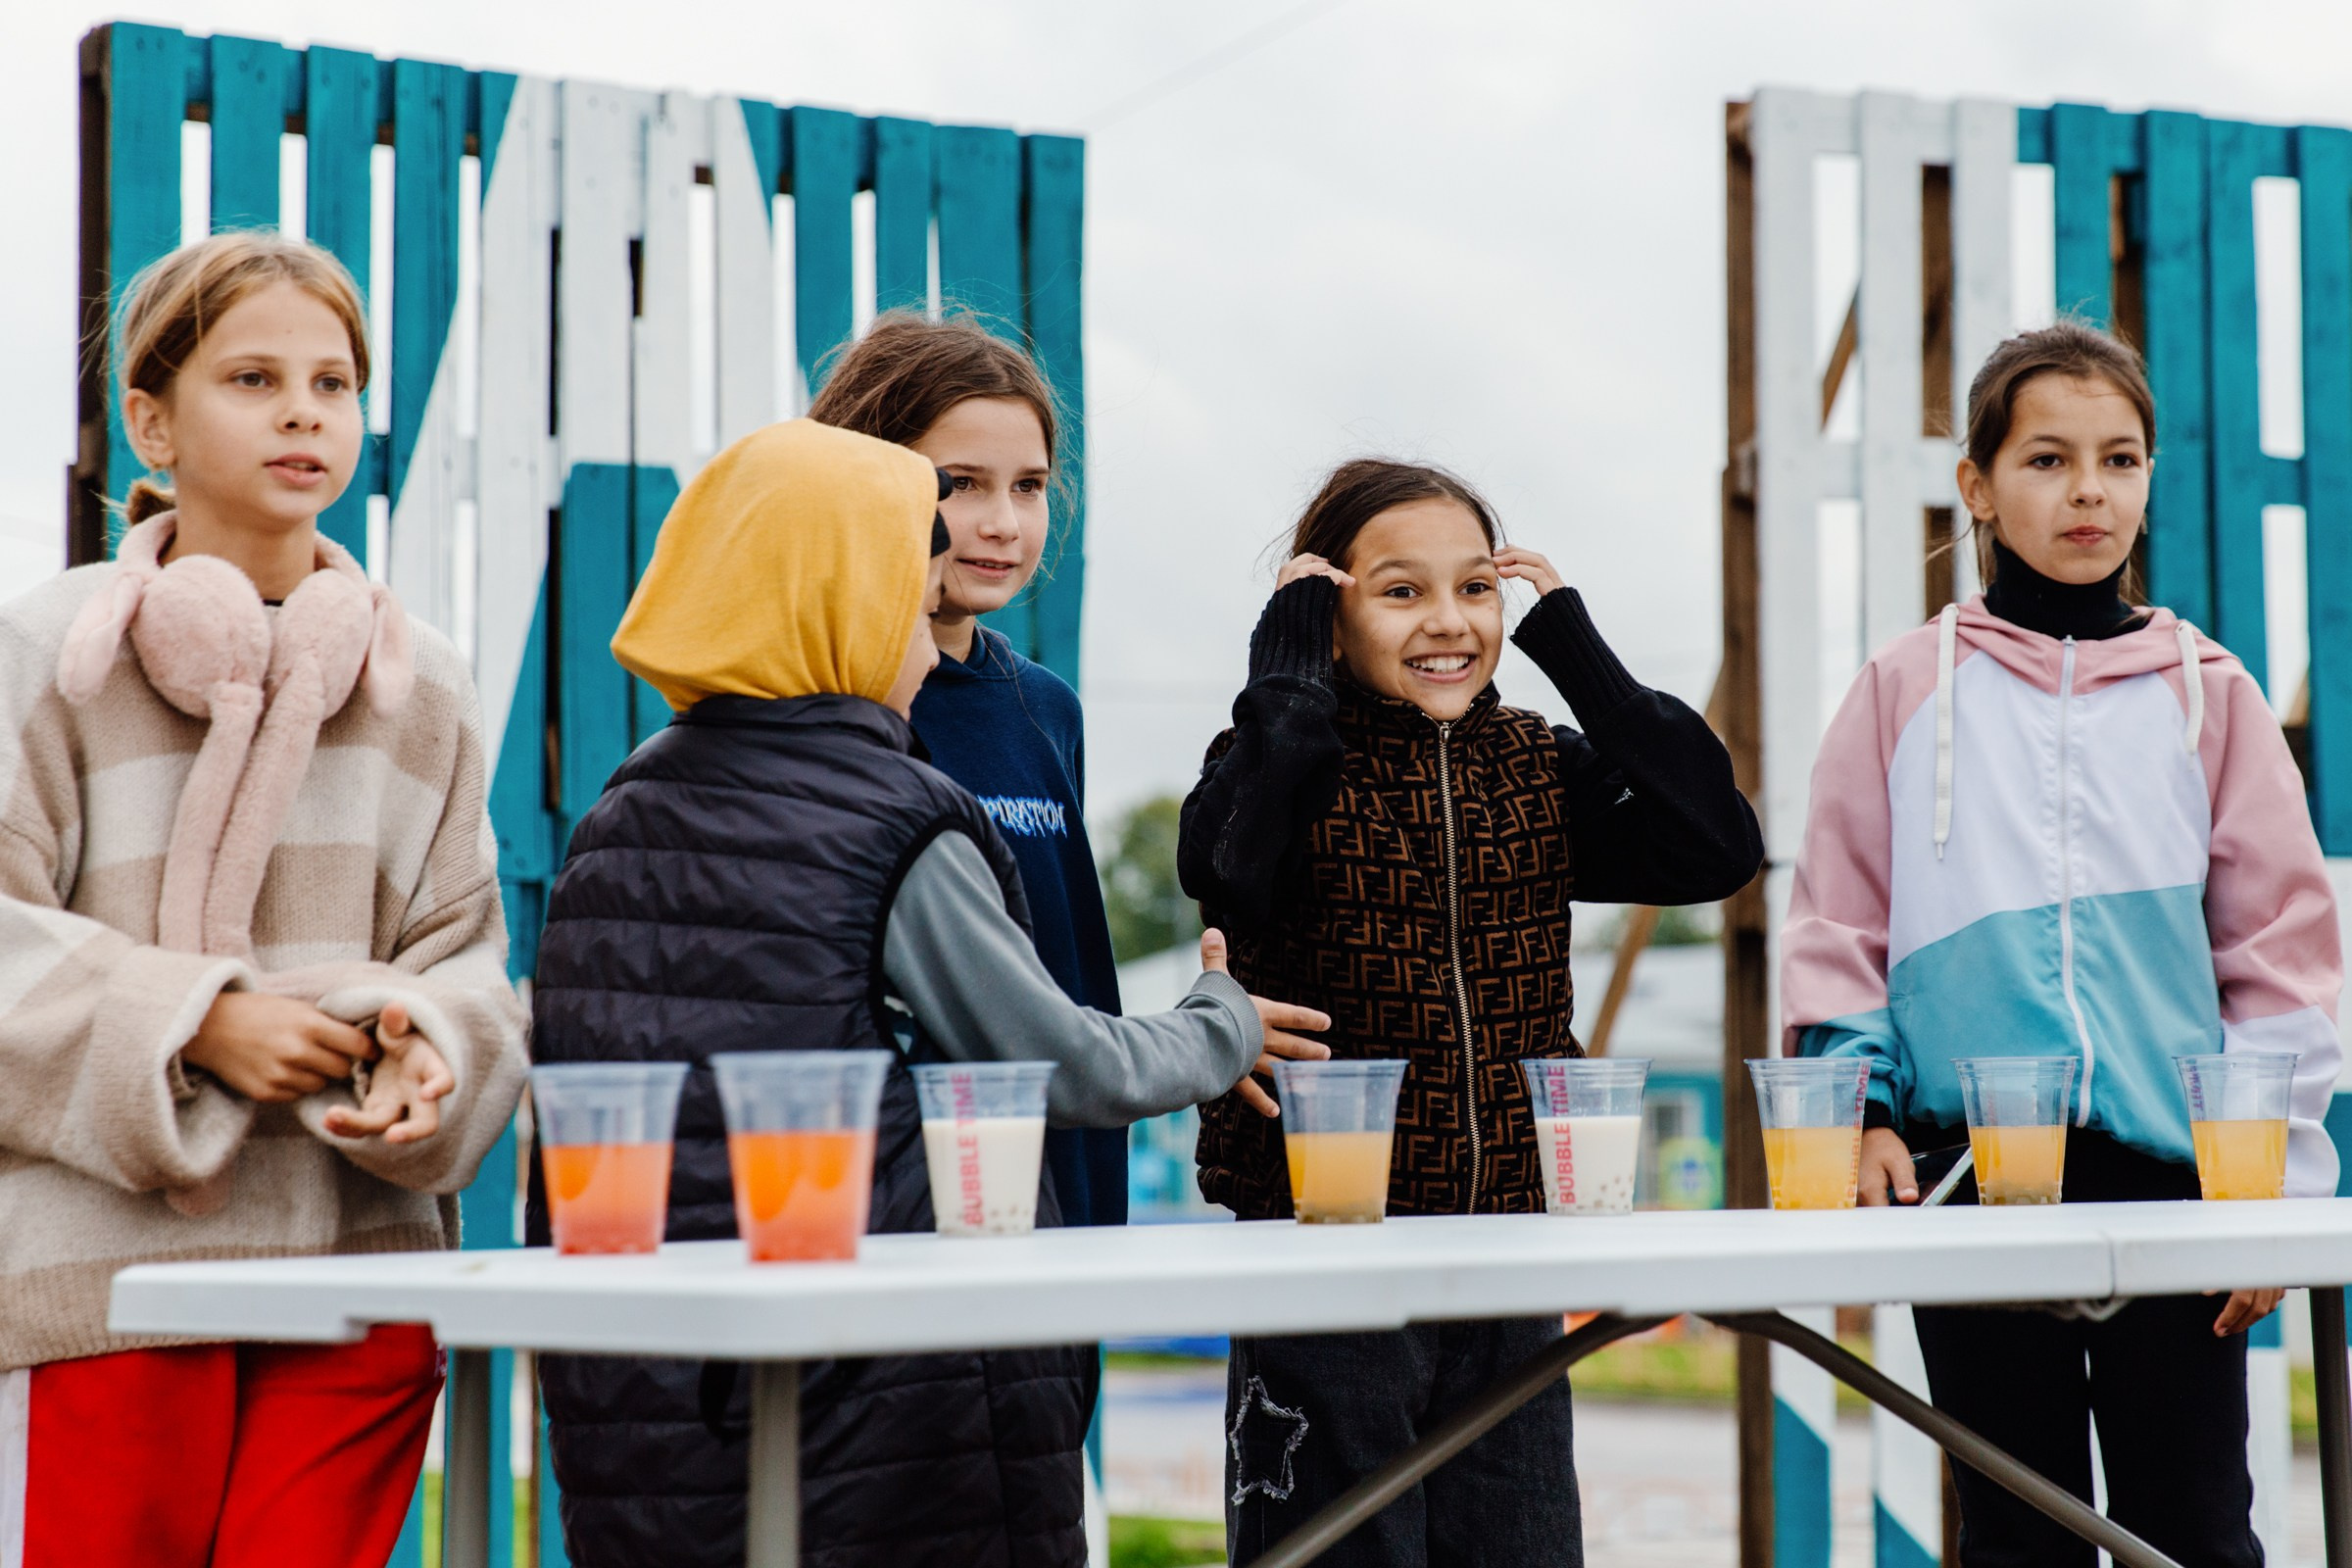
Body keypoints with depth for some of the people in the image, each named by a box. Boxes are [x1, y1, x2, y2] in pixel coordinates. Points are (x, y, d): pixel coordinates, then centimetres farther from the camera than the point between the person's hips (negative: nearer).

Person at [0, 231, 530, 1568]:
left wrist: (428, 1048, -11)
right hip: (108, 1255, -3)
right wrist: (196, 1023, -16)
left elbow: (464, 947, 11)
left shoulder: (422, 681, 12)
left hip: (364, 1260, 3)